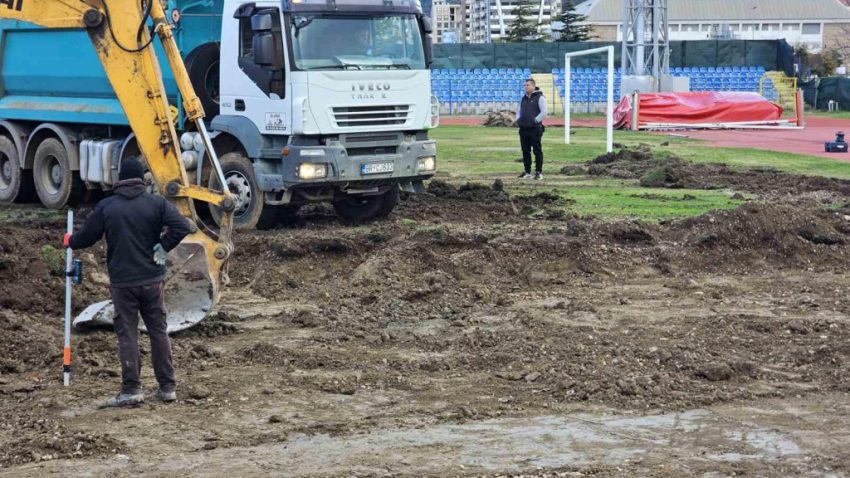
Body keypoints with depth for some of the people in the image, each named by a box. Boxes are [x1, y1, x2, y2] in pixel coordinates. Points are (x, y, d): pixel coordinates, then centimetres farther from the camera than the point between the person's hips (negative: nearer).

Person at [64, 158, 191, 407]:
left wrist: (70, 241, 28)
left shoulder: (106, 207, -1)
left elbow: (87, 236, 6)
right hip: (153, 280, 1)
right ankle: (167, 387, 12)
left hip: (122, 282, -1)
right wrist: (162, 247, -3)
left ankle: (131, 389, 1)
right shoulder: (156, 203, -2)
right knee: (158, 331, 9)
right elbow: (181, 226, -15)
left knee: (127, 334, 3)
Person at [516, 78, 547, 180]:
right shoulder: (524, 98, 18)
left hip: (535, 129, -7)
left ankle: (539, 172, 1)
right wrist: (518, 120, 10)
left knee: (537, 151, -3)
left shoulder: (539, 98, -4)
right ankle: (527, 172, 13)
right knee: (525, 151, 8)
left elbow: (544, 112, -12)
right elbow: (519, 111, 27)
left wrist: (535, 120, -15)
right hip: (523, 129, 7)